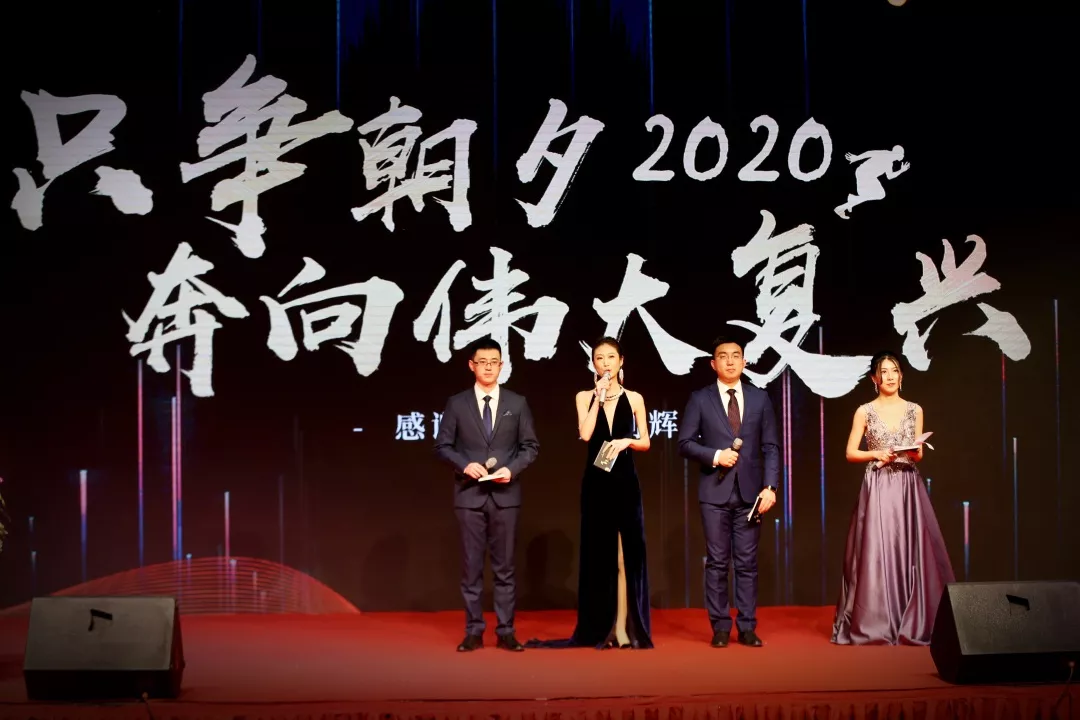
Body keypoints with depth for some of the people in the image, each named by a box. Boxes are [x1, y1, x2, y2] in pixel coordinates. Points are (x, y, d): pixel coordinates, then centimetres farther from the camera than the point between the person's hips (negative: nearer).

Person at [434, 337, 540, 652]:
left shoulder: (517, 403, 6)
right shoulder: (456, 403, 4)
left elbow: (530, 446, 6)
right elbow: (442, 446, 4)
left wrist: (512, 469, -11)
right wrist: (464, 464, -13)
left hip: (505, 494, 1)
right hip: (470, 494, 0)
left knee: (504, 566, 4)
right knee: (472, 565, 2)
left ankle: (506, 631, 9)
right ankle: (473, 631, 8)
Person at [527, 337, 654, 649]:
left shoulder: (634, 398, 6)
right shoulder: (585, 397, 5)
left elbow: (645, 442, 6)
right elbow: (585, 434, -10)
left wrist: (626, 441, -13)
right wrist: (599, 397, -10)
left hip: (625, 482, 0)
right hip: (596, 482, 0)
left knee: (628, 552, -2)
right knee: (597, 552, 3)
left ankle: (627, 628, 2)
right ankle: (599, 629, 8)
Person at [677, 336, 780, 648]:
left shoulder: (760, 398, 8)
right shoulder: (700, 399, 4)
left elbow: (771, 446, 5)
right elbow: (685, 442, 2)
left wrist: (770, 486, -5)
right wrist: (715, 456, -13)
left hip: (750, 491, 1)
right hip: (715, 492, -1)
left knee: (747, 563, 3)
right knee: (717, 562, 2)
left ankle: (747, 627, 7)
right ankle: (720, 627, 8)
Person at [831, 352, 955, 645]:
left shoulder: (914, 410, 9)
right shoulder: (865, 412, 3)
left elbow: (919, 454, 13)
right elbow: (850, 453, 3)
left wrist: (914, 453, -9)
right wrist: (877, 454, -12)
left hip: (908, 487, 2)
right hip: (877, 488, -2)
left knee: (911, 551, -2)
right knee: (876, 552, -6)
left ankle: (913, 625, 4)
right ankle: (875, 626, 0)